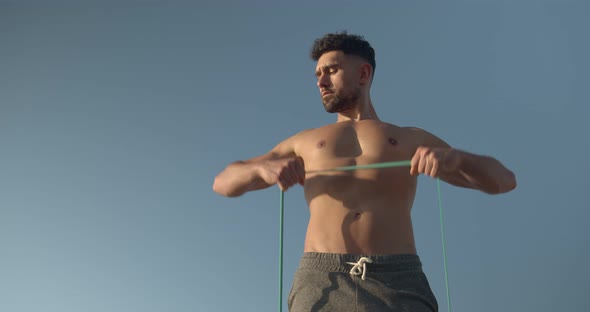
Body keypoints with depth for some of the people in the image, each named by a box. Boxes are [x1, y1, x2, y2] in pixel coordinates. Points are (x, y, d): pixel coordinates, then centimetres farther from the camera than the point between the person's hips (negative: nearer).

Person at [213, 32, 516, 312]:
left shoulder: (411, 140, 22)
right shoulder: (305, 143, 25)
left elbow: (503, 180, 16)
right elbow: (224, 183, 22)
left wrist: (455, 156, -8)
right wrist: (263, 168, -2)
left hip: (398, 287, 0)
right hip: (322, 285, 1)